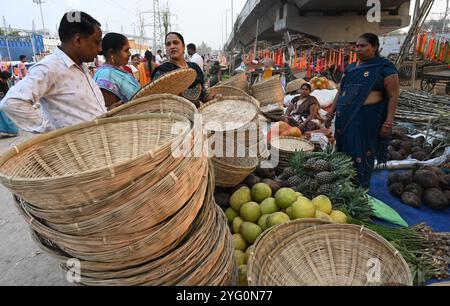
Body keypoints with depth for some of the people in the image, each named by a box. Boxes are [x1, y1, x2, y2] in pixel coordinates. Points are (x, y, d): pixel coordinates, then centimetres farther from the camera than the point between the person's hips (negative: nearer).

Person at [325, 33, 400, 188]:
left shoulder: (384, 67, -3)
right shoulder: (350, 68, 14)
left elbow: (393, 96, -7)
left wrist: (389, 122, -14)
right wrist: (331, 113, 12)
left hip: (367, 117, -6)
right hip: (345, 117, 6)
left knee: (361, 154, 1)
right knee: (344, 151, 12)